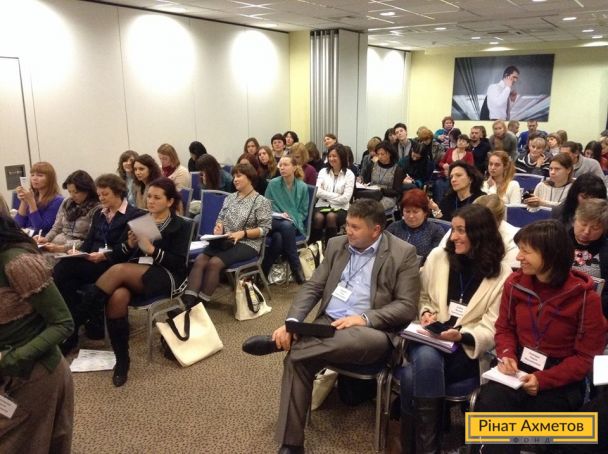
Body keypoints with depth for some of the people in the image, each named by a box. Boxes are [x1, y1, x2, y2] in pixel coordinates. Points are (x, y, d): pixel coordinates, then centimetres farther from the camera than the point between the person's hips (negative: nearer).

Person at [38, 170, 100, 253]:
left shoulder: (96, 209, -9)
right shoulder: (66, 202, 12)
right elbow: (56, 228, 18)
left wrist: (62, 248, -22)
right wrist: (46, 239, -4)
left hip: (77, 250, -6)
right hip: (55, 244, 6)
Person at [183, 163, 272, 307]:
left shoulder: (261, 201, -1)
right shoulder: (230, 198, 18)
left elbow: (264, 229, -7)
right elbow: (221, 217, 21)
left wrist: (242, 233, -19)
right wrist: (218, 226, -3)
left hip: (247, 244, -5)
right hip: (224, 240, 5)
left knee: (214, 263, -30)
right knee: (199, 260, -23)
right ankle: (187, 302, -33)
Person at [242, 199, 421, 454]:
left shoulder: (403, 253, -4)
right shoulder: (336, 245, 10)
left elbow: (407, 307, -7)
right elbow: (313, 287, 8)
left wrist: (365, 318, -22)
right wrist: (292, 322, -9)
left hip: (371, 331, -4)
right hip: (327, 324, 5)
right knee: (296, 358, -24)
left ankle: (279, 343, -14)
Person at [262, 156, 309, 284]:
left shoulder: (303, 187, 1)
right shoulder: (273, 183, 1)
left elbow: (303, 212, 5)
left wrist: (291, 218, -13)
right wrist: (280, 215, -10)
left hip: (295, 223, 0)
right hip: (275, 222, 0)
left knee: (279, 238, -36)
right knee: (286, 226, -37)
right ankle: (296, 268, -29)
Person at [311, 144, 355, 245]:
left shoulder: (349, 174, 3)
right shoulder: (323, 171, 12)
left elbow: (346, 198, -7)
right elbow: (317, 192, -3)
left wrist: (327, 196, -3)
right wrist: (336, 196, -9)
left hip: (340, 208, -2)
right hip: (323, 205, 2)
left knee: (331, 217, -35)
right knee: (318, 217, -32)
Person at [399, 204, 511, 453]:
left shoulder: (502, 274, -2)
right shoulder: (437, 256, 6)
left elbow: (491, 328, -4)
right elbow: (421, 296, 18)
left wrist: (461, 336, -21)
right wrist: (426, 312, -4)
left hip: (468, 350, -3)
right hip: (428, 340, 3)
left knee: (413, 375, -32)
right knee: (426, 358, -35)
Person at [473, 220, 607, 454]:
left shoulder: (585, 298, -12)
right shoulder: (515, 283, -1)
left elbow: (586, 356, -8)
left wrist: (543, 380, -20)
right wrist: (507, 354, -11)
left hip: (561, 380, -2)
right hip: (519, 368, 3)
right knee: (488, 403, -26)